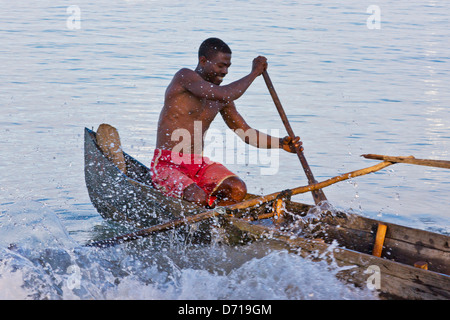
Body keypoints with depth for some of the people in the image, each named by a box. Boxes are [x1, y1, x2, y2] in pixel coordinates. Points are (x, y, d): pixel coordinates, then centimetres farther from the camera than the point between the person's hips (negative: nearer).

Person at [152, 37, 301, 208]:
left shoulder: (221, 101, 10)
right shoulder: (185, 77, -13)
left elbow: (246, 132, 13)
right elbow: (225, 95, -27)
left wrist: (280, 143, -3)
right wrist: (254, 73, -14)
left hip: (200, 165, 7)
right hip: (167, 165, -7)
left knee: (238, 190, -18)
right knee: (198, 198, -31)